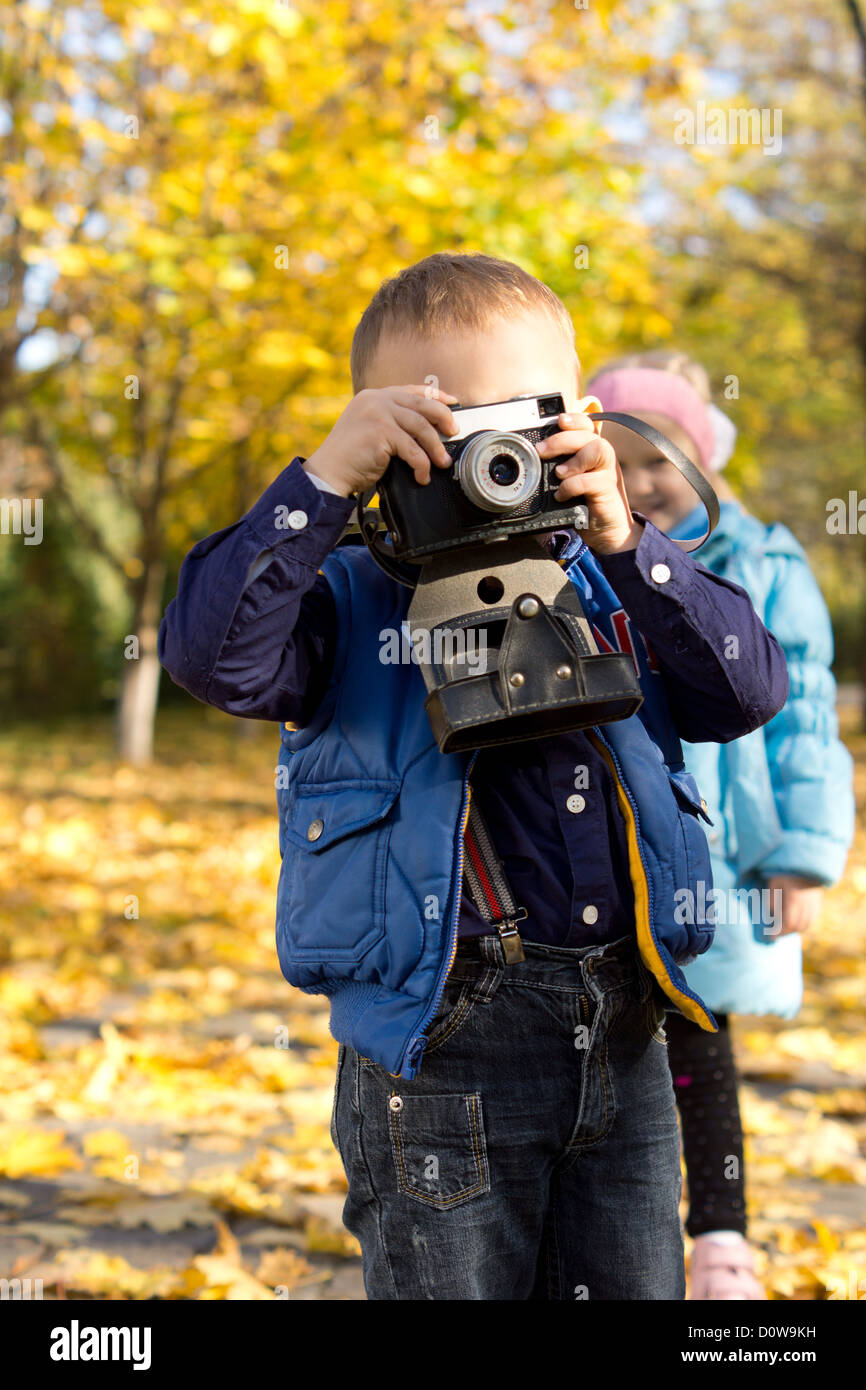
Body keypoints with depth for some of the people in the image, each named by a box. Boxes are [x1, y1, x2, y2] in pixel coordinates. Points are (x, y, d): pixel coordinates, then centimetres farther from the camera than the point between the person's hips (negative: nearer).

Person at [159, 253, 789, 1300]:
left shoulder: (611, 590, 10)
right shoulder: (353, 604, -3)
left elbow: (749, 692, -3)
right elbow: (213, 654, -21)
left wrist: (625, 543, -13)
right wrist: (326, 477, -24)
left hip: (622, 1040, 4)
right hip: (442, 1052, -4)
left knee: (637, 1290, 15)